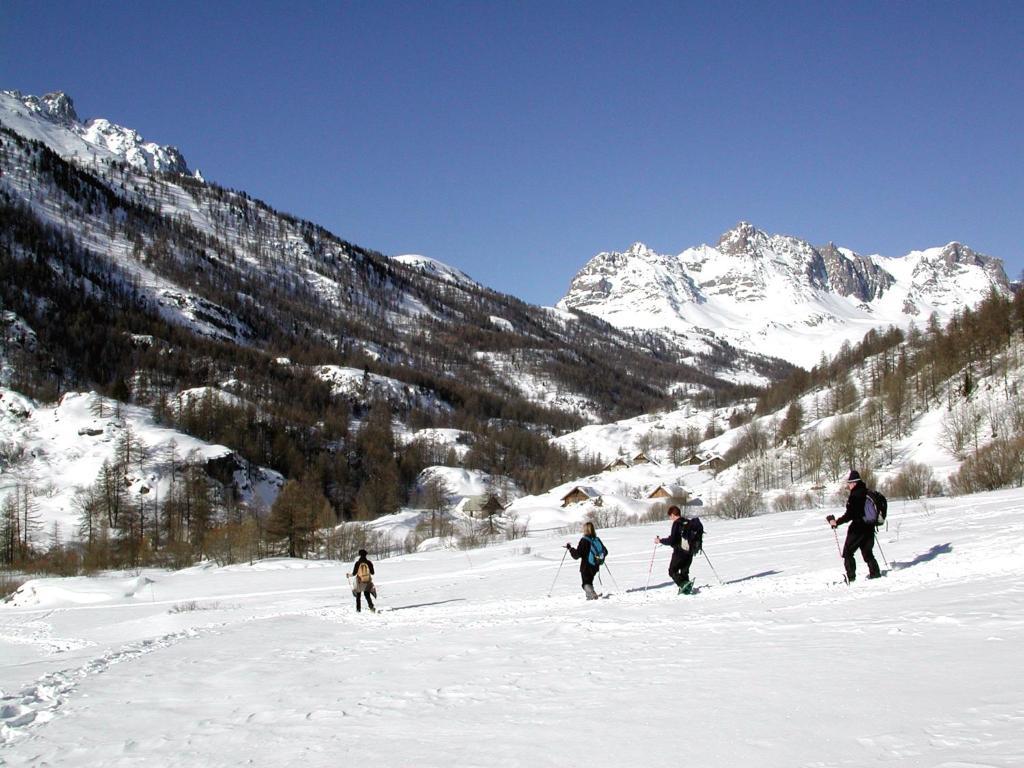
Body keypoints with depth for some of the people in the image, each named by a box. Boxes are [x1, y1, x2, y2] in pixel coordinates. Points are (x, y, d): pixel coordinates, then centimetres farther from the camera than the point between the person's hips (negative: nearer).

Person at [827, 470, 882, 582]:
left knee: (847, 552, 3)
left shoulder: (854, 496, -19)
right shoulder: (867, 492, 7)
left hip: (858, 528, -8)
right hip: (869, 527, 8)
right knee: (867, 552, 20)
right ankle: (875, 572, 18)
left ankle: (850, 576, -1)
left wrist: (837, 522, -17)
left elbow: (849, 515, -23)